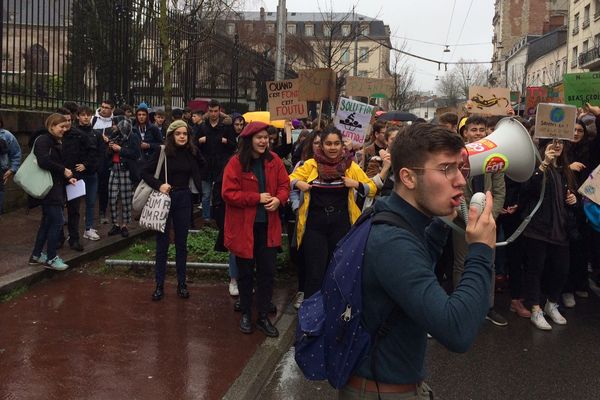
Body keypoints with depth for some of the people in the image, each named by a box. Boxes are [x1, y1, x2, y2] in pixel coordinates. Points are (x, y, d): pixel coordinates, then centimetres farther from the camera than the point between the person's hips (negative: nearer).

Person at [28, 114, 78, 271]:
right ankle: (50, 258, 0)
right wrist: (63, 170, -18)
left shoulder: (57, 143, 17)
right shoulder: (43, 140, -12)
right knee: (57, 221, -9)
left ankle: (36, 255, 24)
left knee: (48, 221, 14)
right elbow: (43, 162, -26)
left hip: (55, 187, 10)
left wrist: (67, 177, 3)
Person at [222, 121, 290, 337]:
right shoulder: (236, 162, -12)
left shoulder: (273, 160, 0)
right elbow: (229, 193, -16)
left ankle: (263, 316, 20)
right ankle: (245, 314, 28)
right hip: (243, 226, -3)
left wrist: (278, 199, -15)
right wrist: (257, 198, -19)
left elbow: (284, 185, 6)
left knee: (267, 271, 6)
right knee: (245, 272, 11)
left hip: (268, 226, 3)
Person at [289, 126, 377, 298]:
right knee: (315, 273, -1)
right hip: (315, 224, -1)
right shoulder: (311, 164, 1)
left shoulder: (350, 166, 3)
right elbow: (289, 180, 10)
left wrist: (356, 184, -13)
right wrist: (298, 183, -11)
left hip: (341, 224, 1)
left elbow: (372, 188, 6)